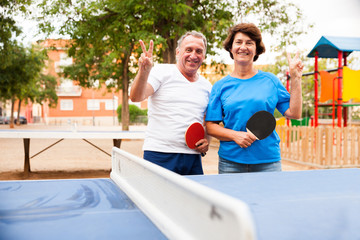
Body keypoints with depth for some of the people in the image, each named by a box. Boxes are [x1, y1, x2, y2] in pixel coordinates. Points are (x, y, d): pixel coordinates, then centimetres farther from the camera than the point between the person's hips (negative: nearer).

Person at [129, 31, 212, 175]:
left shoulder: (207, 86, 13)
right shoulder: (162, 71, -1)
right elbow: (136, 97, -15)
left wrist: (207, 140, 4)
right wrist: (144, 71, -32)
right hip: (159, 154, -4)